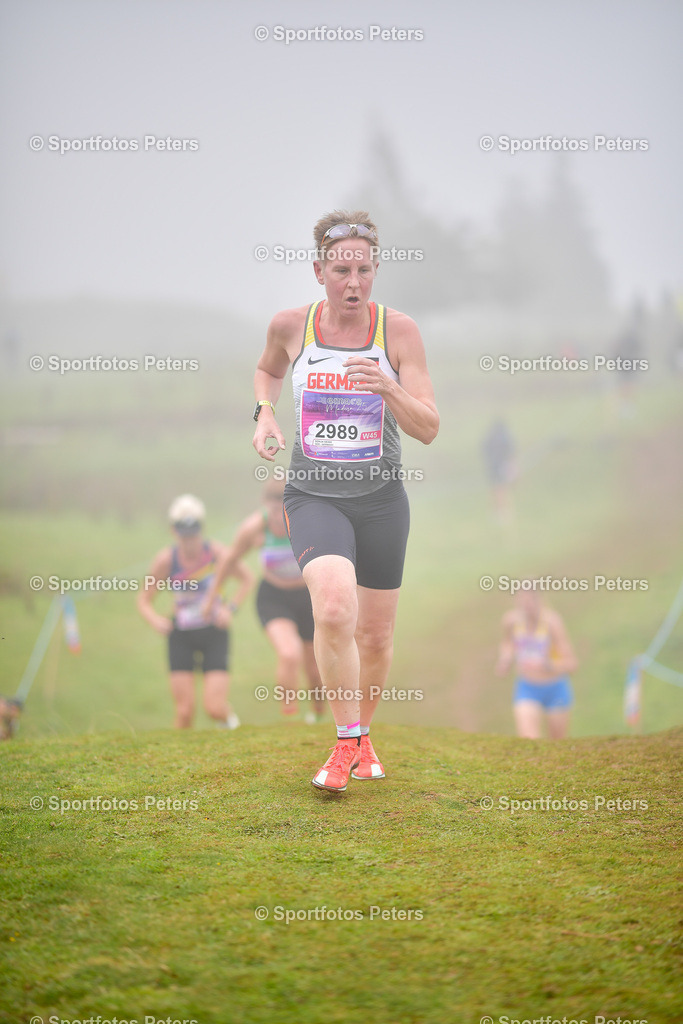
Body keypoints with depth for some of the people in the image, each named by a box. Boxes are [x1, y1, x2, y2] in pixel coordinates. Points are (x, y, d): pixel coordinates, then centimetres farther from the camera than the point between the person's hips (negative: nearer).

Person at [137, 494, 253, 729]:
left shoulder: (215, 551, -13)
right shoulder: (166, 559, -12)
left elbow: (247, 579, 2)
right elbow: (144, 599, -1)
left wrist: (230, 608, -11)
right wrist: (155, 620, -21)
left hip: (214, 633, -1)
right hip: (181, 637, 1)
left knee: (215, 708, -7)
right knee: (184, 711, -8)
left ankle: (230, 719, 28)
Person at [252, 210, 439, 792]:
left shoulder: (399, 330, -7)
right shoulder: (290, 326, -4)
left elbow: (429, 429, -9)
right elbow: (267, 370, 21)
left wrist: (388, 388, -27)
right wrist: (265, 413, 2)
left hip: (381, 500, 1)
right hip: (315, 497, -1)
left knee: (376, 637, 10)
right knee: (335, 611, -27)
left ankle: (363, 733, 40)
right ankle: (346, 743, -9)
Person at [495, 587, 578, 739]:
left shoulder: (552, 621, -24)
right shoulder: (511, 619, -12)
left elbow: (571, 663, -25)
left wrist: (551, 666, -45)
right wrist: (505, 661, -6)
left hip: (555, 688, -2)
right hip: (527, 688, 2)